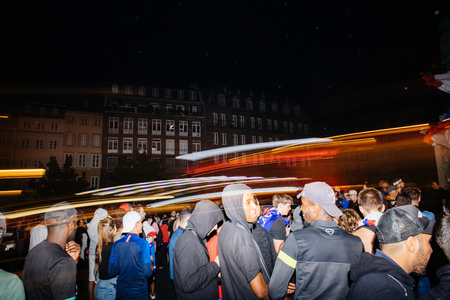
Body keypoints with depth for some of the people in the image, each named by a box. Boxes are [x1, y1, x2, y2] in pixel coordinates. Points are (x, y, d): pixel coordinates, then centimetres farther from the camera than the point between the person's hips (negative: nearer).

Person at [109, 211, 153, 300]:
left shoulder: (117, 244, -4)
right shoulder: (142, 243, -18)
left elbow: (111, 272, 1)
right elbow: (147, 273, -18)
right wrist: (150, 262, 1)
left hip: (121, 292, 4)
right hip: (139, 293, -4)